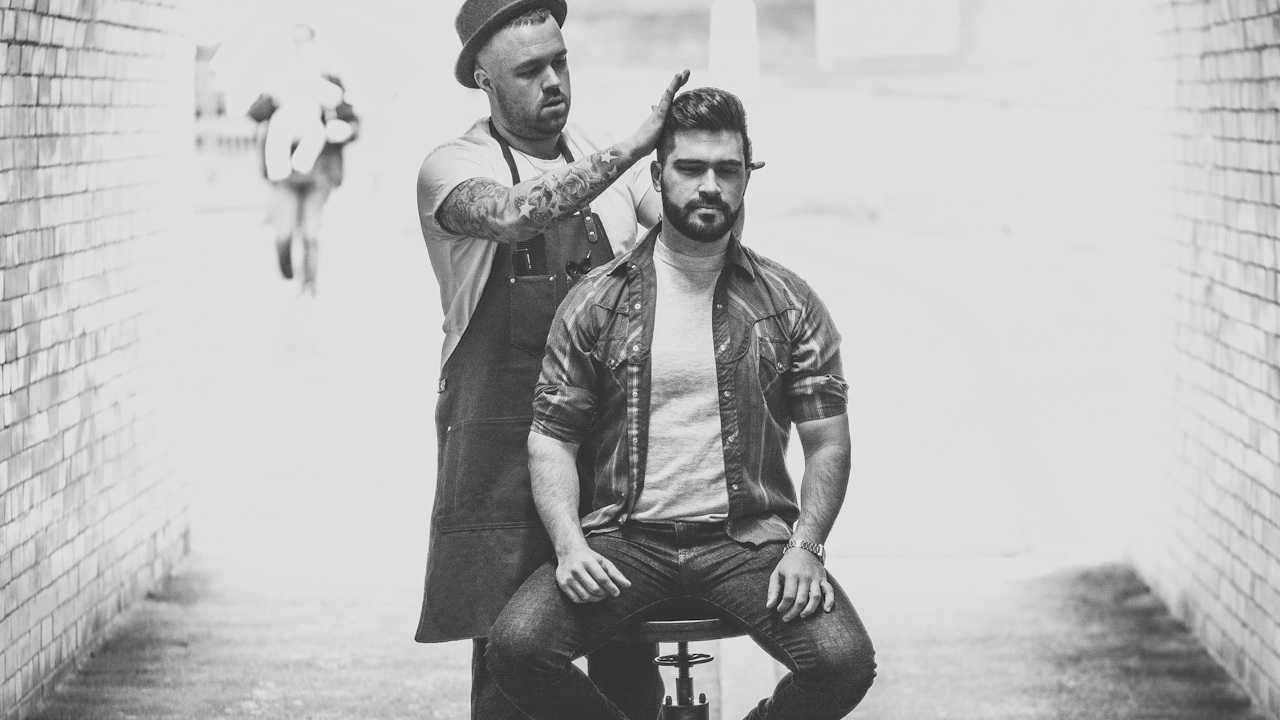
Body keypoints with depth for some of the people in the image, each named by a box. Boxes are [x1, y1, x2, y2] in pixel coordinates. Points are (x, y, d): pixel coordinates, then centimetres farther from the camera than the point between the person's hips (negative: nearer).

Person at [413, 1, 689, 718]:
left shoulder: (607, 159, 13)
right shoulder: (453, 169, -3)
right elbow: (513, 215, -25)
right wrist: (635, 145, -29)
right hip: (501, 451, -4)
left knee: (628, 658, 3)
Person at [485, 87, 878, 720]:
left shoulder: (790, 304, 8)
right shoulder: (596, 302, 6)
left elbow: (827, 442, 7)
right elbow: (551, 439, 6)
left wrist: (805, 547, -10)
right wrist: (570, 544, -11)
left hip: (748, 541, 0)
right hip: (625, 541, 0)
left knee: (844, 660, -26)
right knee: (517, 645, -26)